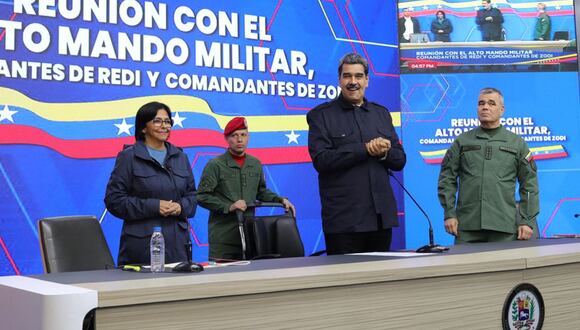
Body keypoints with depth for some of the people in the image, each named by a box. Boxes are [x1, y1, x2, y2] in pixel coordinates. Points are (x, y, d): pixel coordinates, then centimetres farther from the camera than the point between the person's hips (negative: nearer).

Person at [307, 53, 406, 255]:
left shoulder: (381, 113, 15)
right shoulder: (321, 115, 1)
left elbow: (400, 160, 13)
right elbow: (321, 160, -13)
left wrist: (384, 152, -10)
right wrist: (365, 149, -16)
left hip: (381, 216, 5)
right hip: (343, 220, -4)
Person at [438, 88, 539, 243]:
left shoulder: (518, 143, 11)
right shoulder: (462, 141, 11)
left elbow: (529, 184, 8)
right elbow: (447, 178, 8)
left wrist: (527, 221, 1)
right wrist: (449, 214, -1)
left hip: (505, 226, 0)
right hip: (467, 226, 0)